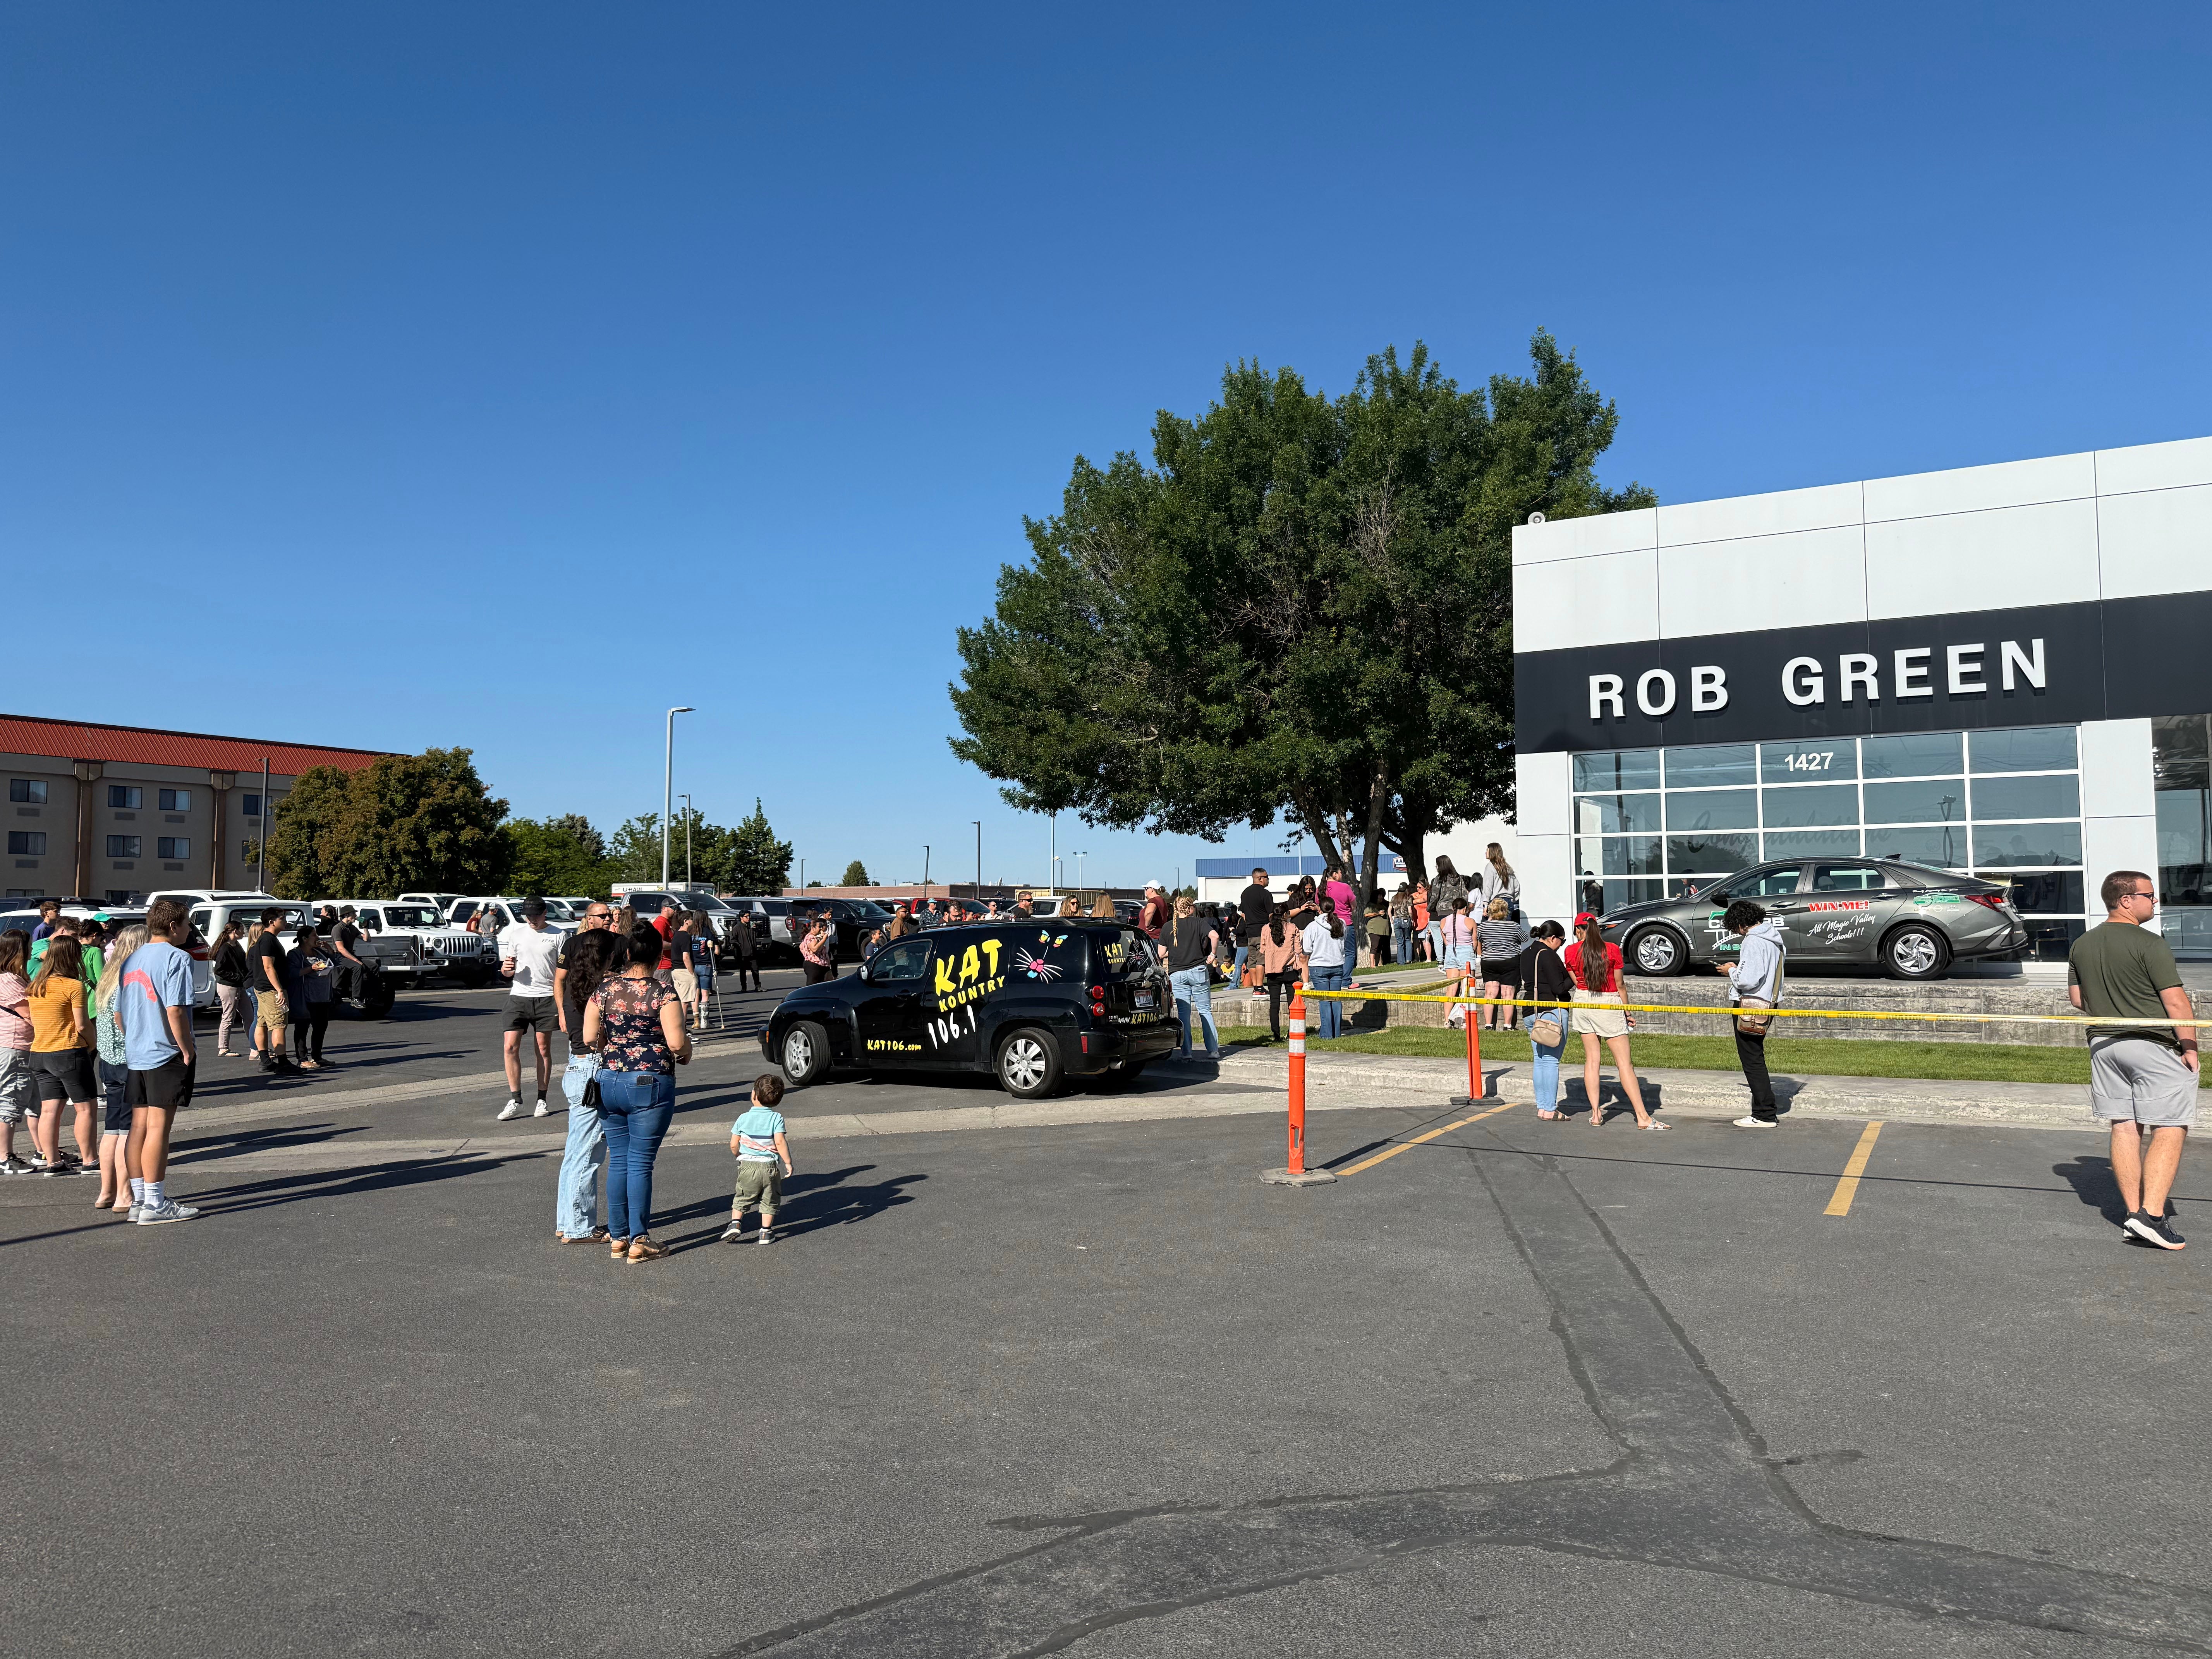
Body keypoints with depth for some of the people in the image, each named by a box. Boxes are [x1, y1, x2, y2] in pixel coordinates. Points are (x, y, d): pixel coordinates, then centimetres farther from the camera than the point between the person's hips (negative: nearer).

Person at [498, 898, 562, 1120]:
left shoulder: (557, 936, 2)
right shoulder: (516, 934, 10)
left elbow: (562, 973, 4)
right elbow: (509, 971, 16)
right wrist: (506, 969, -8)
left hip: (546, 998, -2)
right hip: (519, 995, 2)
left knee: (544, 1050, 2)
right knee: (511, 1047, -7)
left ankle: (542, 1100, 11)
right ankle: (515, 1100, 0)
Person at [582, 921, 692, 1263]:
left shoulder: (605, 989, 1)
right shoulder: (662, 993, -12)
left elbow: (590, 1038, 2)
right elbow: (678, 1043, -17)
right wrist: (686, 1054, 5)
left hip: (608, 1081, 4)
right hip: (651, 1084, -4)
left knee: (618, 1160, 13)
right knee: (641, 1163, 1)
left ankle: (617, 1238, 20)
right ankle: (639, 1242, 7)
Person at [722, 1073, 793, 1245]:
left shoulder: (743, 1118, -3)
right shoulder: (776, 1118, -8)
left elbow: (734, 1145, 2)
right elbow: (780, 1142, -18)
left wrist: (739, 1157, 22)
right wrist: (788, 1162, -9)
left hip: (748, 1166, 1)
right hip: (770, 1166, -1)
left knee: (742, 1198, 18)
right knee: (770, 1200, 13)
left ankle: (735, 1224, 4)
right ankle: (766, 1232, 12)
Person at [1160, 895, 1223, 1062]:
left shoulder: (1168, 927, 3)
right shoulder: (1199, 923, -2)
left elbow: (1161, 954, 2)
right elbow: (1215, 936, -20)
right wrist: (1212, 954, -5)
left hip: (1177, 973, 1)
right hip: (1198, 971, -1)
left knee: (1183, 1013, 6)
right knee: (1205, 1011, 6)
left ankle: (1185, 1051, 1)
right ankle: (1213, 1050, 3)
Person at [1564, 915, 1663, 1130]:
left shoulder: (1571, 951, -2)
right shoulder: (1612, 950, -7)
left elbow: (1576, 982, 7)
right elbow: (1620, 985, -2)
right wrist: (1627, 1012, 8)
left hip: (1583, 1004, 3)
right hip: (1609, 1006, -3)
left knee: (1591, 1059, 10)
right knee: (1625, 1062, -4)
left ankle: (1596, 1113, 7)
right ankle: (1643, 1118, -6)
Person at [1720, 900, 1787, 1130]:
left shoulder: (1753, 941, -19)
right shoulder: (1774, 937, 12)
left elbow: (1748, 980, -24)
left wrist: (1731, 971, -6)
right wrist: (1738, 968, 15)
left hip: (1750, 1006, -10)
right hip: (1768, 1003, 10)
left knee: (1752, 1061, -3)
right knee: (1756, 1060, 18)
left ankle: (1765, 1115, -1)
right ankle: (1762, 1110, 23)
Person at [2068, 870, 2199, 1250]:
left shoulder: (2082, 945, 9)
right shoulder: (2149, 944, -13)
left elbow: (2076, 998, 15)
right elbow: (2176, 1001, -14)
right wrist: (2190, 1045, -6)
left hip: (2104, 1044, 7)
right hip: (2155, 1047, -7)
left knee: (2125, 1129, 9)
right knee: (2169, 1130, -3)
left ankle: (2133, 1212, 12)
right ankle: (2152, 1215, -12)